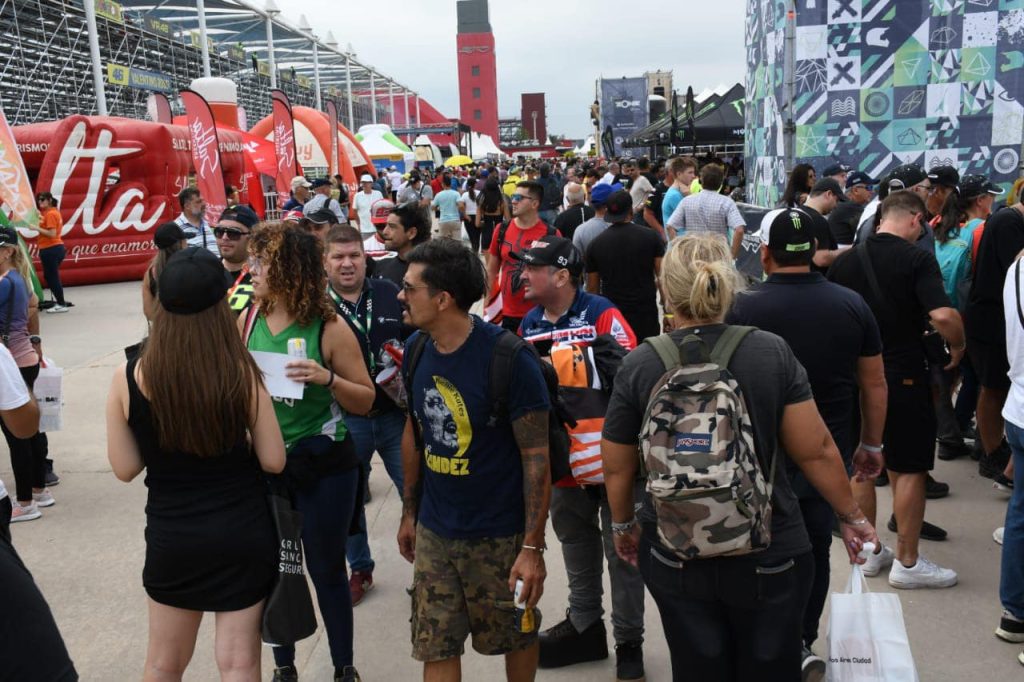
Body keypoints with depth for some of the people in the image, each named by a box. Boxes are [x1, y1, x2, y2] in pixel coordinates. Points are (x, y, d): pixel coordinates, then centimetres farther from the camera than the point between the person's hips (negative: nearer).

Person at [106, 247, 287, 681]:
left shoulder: (128, 379, -11)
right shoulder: (241, 375, -15)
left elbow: (125, 468, -4)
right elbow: (273, 461, -9)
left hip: (170, 537, 2)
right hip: (243, 533, -1)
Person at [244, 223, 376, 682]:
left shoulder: (330, 329, -13)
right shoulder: (248, 321, -1)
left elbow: (365, 401, -7)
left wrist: (328, 378, -25)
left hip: (324, 467, -4)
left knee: (326, 569, 9)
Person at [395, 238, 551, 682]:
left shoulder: (508, 358, -20)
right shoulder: (416, 349, -1)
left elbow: (536, 456, -17)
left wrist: (533, 547, -18)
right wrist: (409, 512, 14)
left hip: (500, 535, -5)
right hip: (434, 532, 5)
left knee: (515, 638, 15)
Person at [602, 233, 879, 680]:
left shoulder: (638, 367, -11)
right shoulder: (772, 352, -11)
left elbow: (617, 467, -3)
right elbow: (816, 451, -7)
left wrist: (623, 525, 15)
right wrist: (852, 516, 9)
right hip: (769, 555, 0)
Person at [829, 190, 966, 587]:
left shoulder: (848, 260, 3)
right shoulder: (917, 259, -13)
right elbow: (942, 315, -25)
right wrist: (958, 346, -6)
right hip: (904, 374, -6)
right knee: (911, 468, 4)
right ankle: (907, 563, 11)